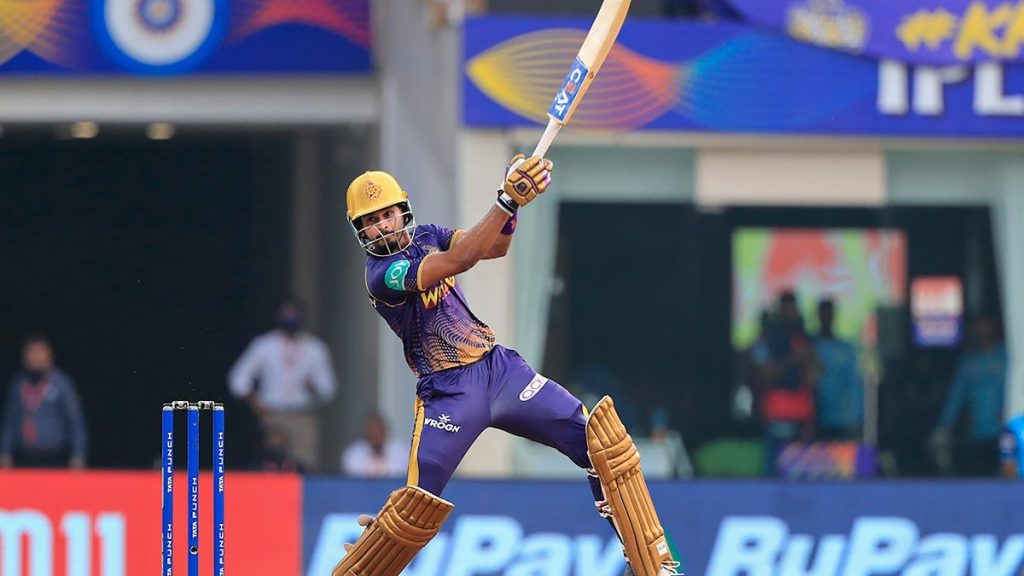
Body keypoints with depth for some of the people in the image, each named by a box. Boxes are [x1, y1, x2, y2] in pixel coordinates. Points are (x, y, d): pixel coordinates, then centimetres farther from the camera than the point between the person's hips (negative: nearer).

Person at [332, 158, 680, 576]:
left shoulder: (425, 237, 7)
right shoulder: (383, 274, -17)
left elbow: (494, 248, -1)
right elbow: (457, 261, -29)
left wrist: (511, 201, -21)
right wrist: (508, 201, -37)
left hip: (499, 368, 6)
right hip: (448, 392, -6)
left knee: (600, 443, -6)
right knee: (416, 506, -13)